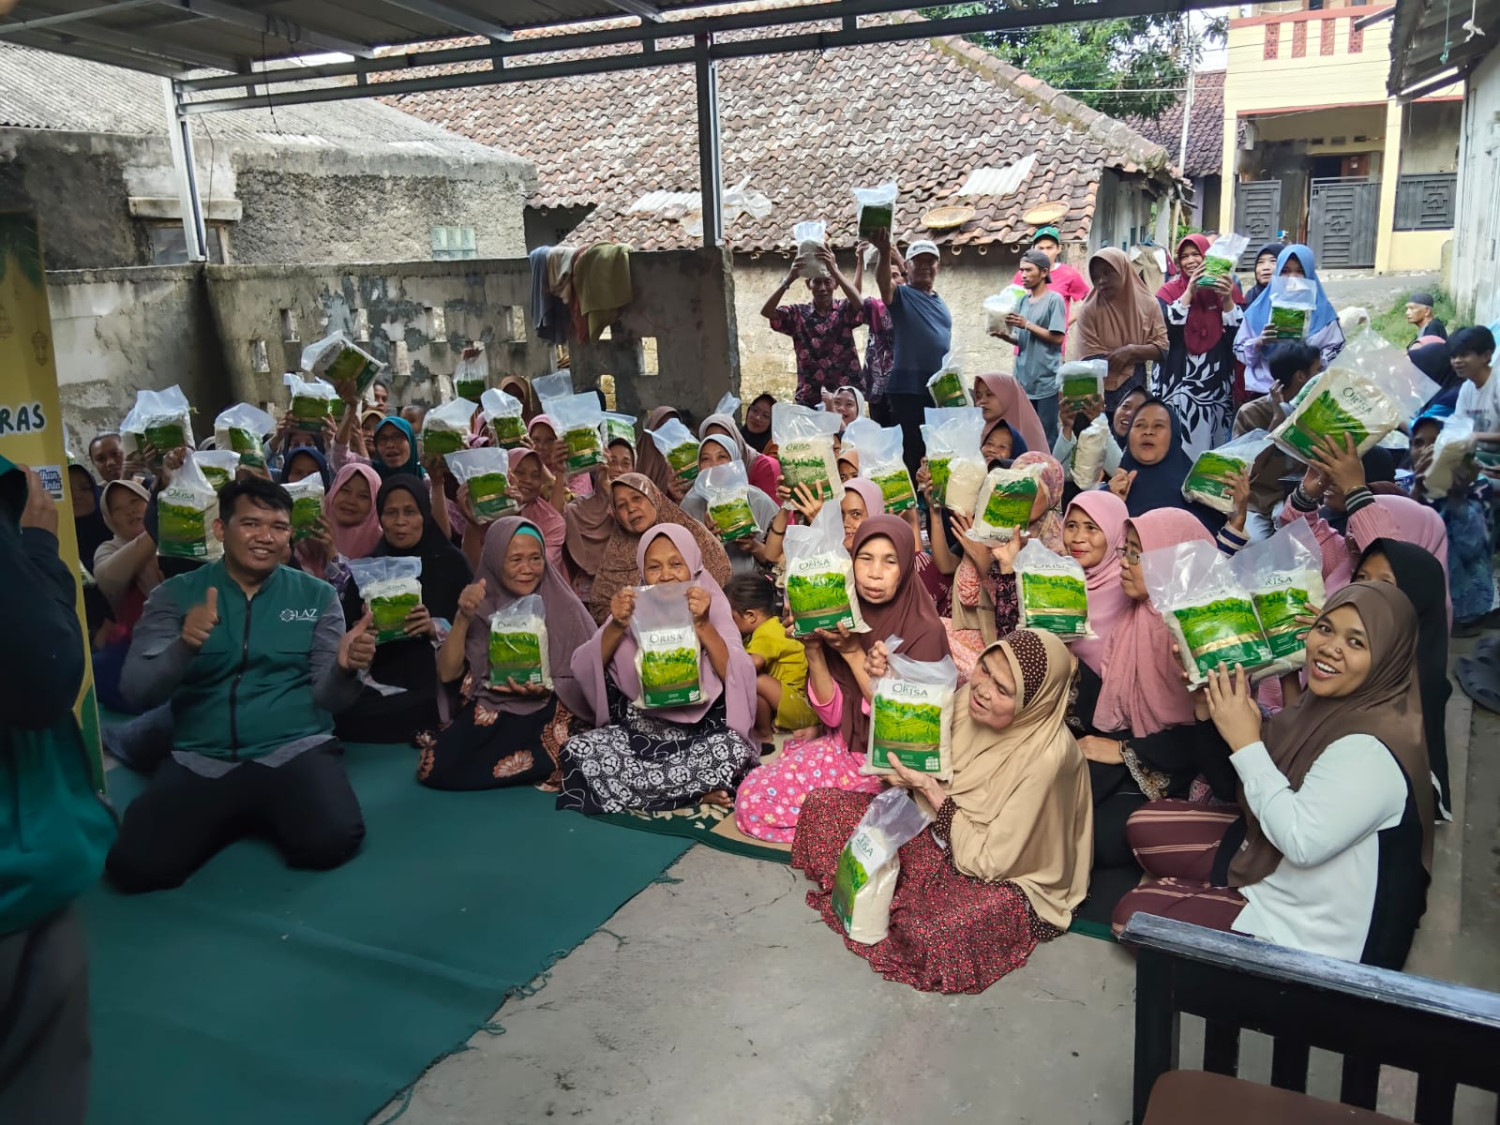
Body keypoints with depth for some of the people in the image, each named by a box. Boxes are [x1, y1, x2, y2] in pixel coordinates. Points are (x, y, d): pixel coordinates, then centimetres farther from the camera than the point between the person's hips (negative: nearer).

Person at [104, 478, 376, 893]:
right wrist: (184, 646, -25)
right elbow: (136, 692, -5)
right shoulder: (175, 594, 4)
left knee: (331, 840, -29)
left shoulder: (316, 595, 5)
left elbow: (327, 697, 2)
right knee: (136, 866, -21)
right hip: (199, 760, 1)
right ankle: (238, 813, 10)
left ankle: (263, 813, 7)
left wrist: (344, 669, -22)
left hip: (295, 749, -1)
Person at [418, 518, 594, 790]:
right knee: (434, 767, -24)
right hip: (486, 712, 3)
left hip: (545, 715, -3)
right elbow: (447, 673, -1)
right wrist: (462, 618, -14)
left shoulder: (564, 608, 1)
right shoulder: (480, 608, 7)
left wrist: (546, 689, -17)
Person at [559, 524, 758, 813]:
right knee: (576, 751, -22)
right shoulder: (633, 606, 5)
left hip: (701, 732, -3)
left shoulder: (712, 605, -1)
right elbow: (583, 670, -4)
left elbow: (738, 677, -15)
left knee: (733, 749, -35)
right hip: (638, 730, 4)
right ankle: (695, 792, -15)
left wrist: (703, 625, -27)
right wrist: (617, 626, -20)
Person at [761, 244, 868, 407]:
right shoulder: (798, 314, 6)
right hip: (809, 397, 1)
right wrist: (789, 279, -22)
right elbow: (766, 311, -9)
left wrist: (833, 269, -29)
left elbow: (859, 302, -19)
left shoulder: (845, 309, 3)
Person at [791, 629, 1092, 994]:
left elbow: (987, 860, -25)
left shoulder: (1046, 757, -32)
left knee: (930, 935, -35)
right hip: (942, 831, 6)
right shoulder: (971, 697, -15)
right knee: (823, 804, -5)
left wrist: (931, 791, -21)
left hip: (1004, 875, -6)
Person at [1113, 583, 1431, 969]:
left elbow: (1302, 842, -33)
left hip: (1307, 927, -9)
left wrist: (1245, 741, -29)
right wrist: (1224, 710, -10)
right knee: (1144, 827, 10)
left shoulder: (1373, 748, -32)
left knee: (1133, 913, -10)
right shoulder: (1330, 699, -5)